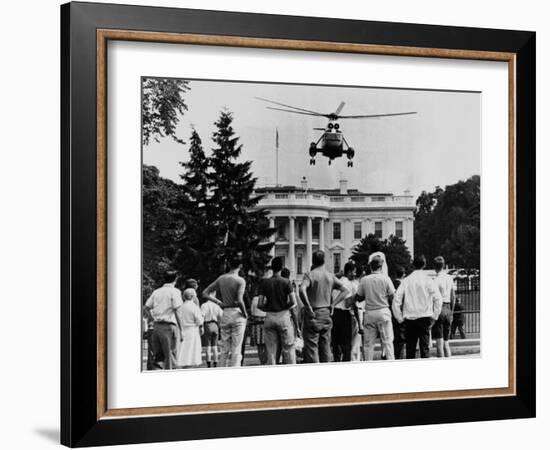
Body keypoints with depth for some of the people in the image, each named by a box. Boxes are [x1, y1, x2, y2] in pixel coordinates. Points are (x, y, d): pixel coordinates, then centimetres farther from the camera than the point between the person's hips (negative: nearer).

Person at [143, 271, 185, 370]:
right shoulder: (174, 291, -3)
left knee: (159, 354, 13)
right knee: (170, 355, -1)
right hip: (169, 325, -5)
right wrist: (181, 330, -8)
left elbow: (146, 308, 12)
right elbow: (177, 311, -10)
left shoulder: (156, 292, 14)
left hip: (156, 325, 5)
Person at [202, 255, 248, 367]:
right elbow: (240, 301, -22)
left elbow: (205, 293, 8)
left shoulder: (221, 278, 5)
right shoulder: (240, 280, -11)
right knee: (236, 350, 0)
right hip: (237, 314, -5)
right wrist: (245, 314, -8)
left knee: (224, 350, 12)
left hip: (225, 315, 5)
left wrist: (219, 302, 10)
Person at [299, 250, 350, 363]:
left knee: (311, 346, -3)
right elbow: (345, 290, 6)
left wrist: (309, 307, -19)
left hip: (313, 314, -5)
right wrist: (332, 304, 4)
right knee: (325, 346, 12)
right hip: (326, 313, 5)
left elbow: (302, 290, -26)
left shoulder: (310, 275, -8)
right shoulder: (330, 276, 8)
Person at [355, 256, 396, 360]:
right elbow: (392, 297, -4)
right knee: (387, 341, 2)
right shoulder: (385, 278, -4)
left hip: (369, 312, 2)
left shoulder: (364, 280, 1)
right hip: (383, 311, -2)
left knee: (369, 343, 6)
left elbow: (357, 298, 6)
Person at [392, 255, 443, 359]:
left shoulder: (406, 281, 4)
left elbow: (396, 301, -1)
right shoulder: (427, 280, -2)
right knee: (424, 347, -2)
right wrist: (434, 316, 0)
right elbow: (438, 298, -8)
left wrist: (400, 318, 6)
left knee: (410, 349, 7)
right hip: (424, 317, -2)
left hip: (409, 319, 2)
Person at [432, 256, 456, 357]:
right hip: (448, 309, 6)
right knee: (446, 342, 13)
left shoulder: (436, 280, -11)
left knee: (439, 342, -4)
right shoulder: (450, 278, 9)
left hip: (439, 309, -6)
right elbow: (453, 298, 14)